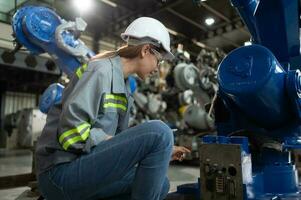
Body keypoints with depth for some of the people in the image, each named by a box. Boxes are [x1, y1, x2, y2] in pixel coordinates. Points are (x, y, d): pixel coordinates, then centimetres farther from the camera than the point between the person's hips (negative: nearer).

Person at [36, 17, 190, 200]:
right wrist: (128, 144, -14)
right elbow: (71, 129, -22)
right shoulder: (101, 69, -12)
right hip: (61, 172, -9)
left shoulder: (123, 86, 15)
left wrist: (162, 152, 12)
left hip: (83, 166, 9)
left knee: (160, 184, 14)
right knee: (158, 132, -22)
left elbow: (120, 137, 15)